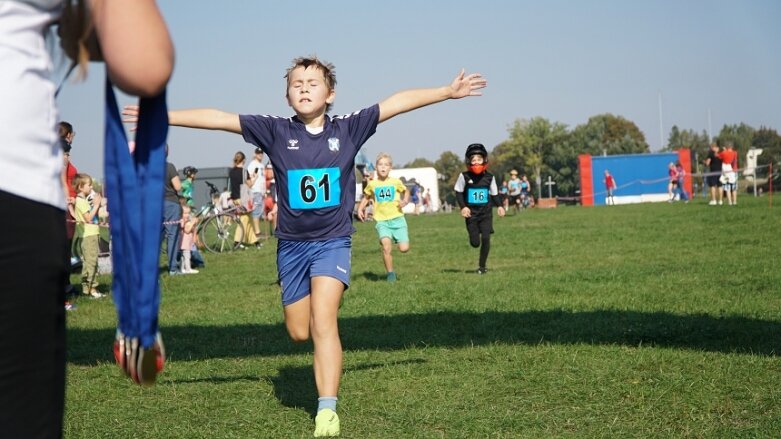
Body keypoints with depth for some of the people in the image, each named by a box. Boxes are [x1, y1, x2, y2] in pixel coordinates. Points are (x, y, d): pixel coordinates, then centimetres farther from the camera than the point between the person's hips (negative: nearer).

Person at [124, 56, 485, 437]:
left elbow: (398, 102, -2)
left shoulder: (348, 129, -2)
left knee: (323, 322, -17)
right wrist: (163, 117, -8)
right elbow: (218, 118, -5)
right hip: (292, 245, 2)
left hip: (333, 241, -2)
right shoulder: (276, 131, -2)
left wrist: (448, 91, -5)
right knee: (299, 332, 8)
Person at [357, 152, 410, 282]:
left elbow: (406, 191, 18)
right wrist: (360, 208, 6)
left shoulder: (396, 182, 2)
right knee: (386, 247, -21)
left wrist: (405, 201, -3)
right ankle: (390, 273, -4)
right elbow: (366, 197, 21)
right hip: (381, 221, 0)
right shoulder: (372, 184, 5)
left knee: (404, 248, -9)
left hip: (397, 219, 0)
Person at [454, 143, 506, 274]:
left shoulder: (489, 177, -1)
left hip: (486, 212, 1)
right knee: (475, 243, -3)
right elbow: (458, 192, 3)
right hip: (471, 213, -1)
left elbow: (494, 194, 10)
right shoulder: (464, 176, -6)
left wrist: (499, 206, -5)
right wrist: (463, 207, -10)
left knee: (485, 239, -10)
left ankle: (482, 266, 4)